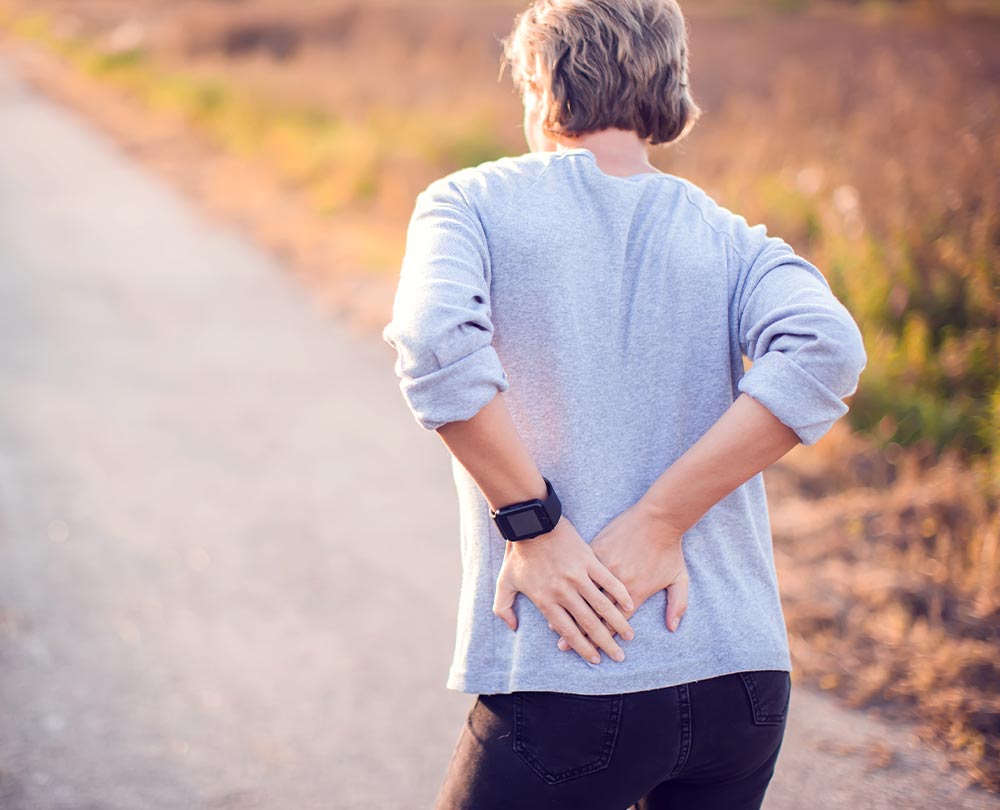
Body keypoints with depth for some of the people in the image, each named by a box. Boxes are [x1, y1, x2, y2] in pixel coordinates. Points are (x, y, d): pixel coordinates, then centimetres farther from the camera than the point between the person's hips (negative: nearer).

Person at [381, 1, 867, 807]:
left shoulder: (473, 204, 3)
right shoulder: (733, 241, 9)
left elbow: (436, 342, -17)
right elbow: (825, 350, -10)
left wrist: (532, 526, -11)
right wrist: (659, 524, -10)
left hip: (566, 687, -4)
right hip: (746, 682, 4)